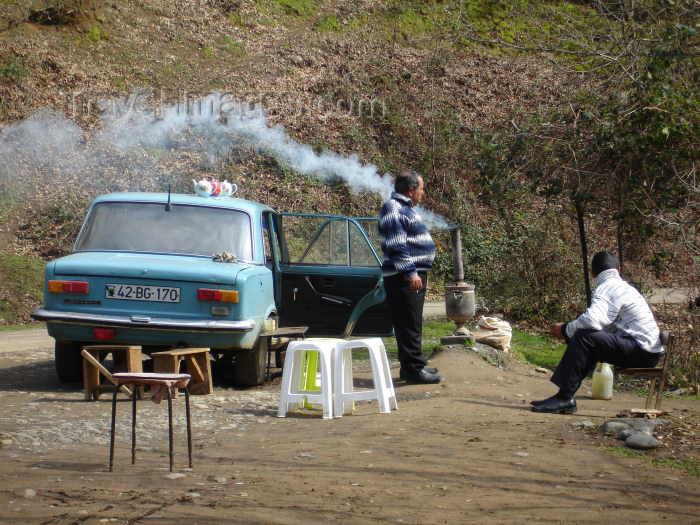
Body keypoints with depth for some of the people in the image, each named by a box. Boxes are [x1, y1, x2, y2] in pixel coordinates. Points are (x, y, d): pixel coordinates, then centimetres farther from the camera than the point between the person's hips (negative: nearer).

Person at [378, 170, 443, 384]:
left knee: (412, 324, 14)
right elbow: (396, 246, -21)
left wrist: (421, 273, 27)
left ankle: (412, 366, 20)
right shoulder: (393, 210, -14)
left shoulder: (406, 208, 20)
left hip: (414, 275, 11)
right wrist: (411, 273, -24)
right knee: (410, 325, -9)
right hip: (403, 278, -11)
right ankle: (414, 369, -8)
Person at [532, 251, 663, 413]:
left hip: (641, 353, -10)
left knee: (583, 338, -18)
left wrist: (565, 329, -7)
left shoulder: (607, 288, -9)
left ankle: (564, 397, -18)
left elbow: (592, 321, -25)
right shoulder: (625, 287, 22)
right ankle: (564, 396, 7)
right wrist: (569, 330, 16)